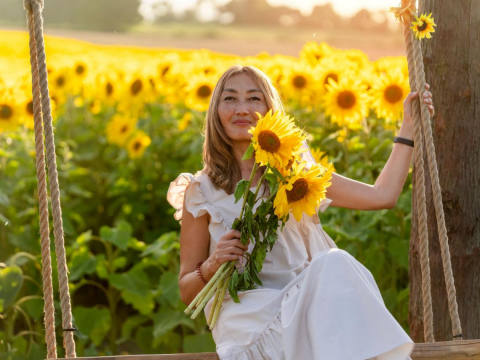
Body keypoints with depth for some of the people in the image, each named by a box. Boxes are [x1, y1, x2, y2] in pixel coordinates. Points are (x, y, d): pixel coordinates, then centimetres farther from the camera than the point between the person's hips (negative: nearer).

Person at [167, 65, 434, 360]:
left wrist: (409, 127, 20)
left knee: (334, 263, -32)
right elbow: (188, 292, 12)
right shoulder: (202, 191, 10)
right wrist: (212, 266, -10)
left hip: (310, 308, 3)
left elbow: (383, 195, 16)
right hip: (249, 321, -3)